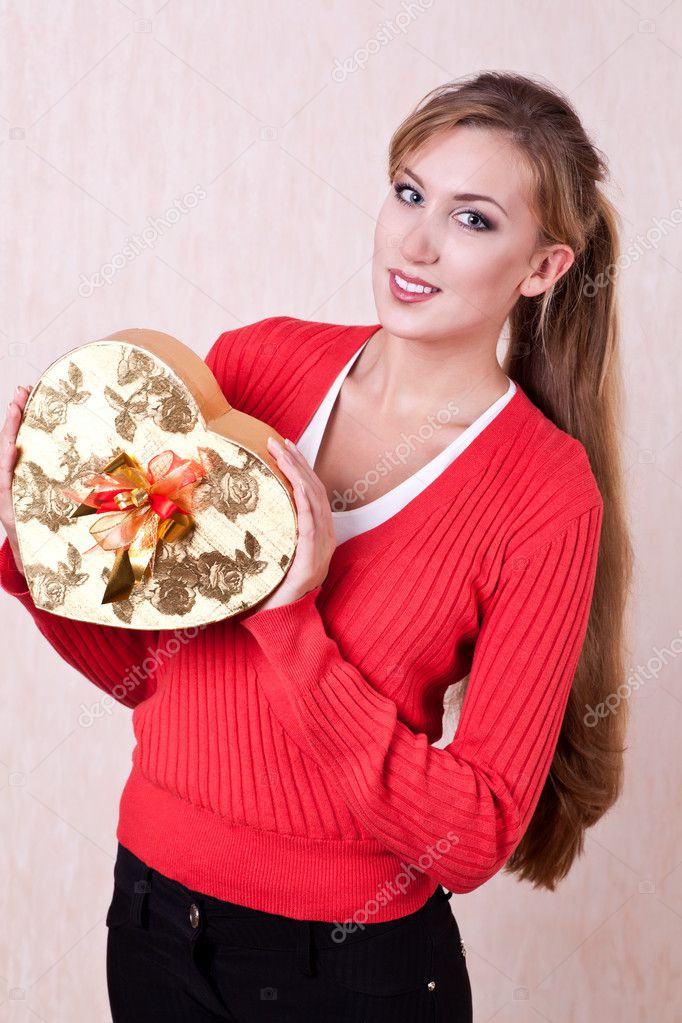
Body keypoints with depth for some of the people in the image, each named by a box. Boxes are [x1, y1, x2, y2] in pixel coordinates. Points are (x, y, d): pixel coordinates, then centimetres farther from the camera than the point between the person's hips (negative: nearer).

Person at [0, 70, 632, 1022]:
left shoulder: (551, 500, -16)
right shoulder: (251, 360, -5)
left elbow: (476, 836, -18)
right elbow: (142, 667, 3)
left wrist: (287, 623, -26)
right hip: (152, 907, 4)